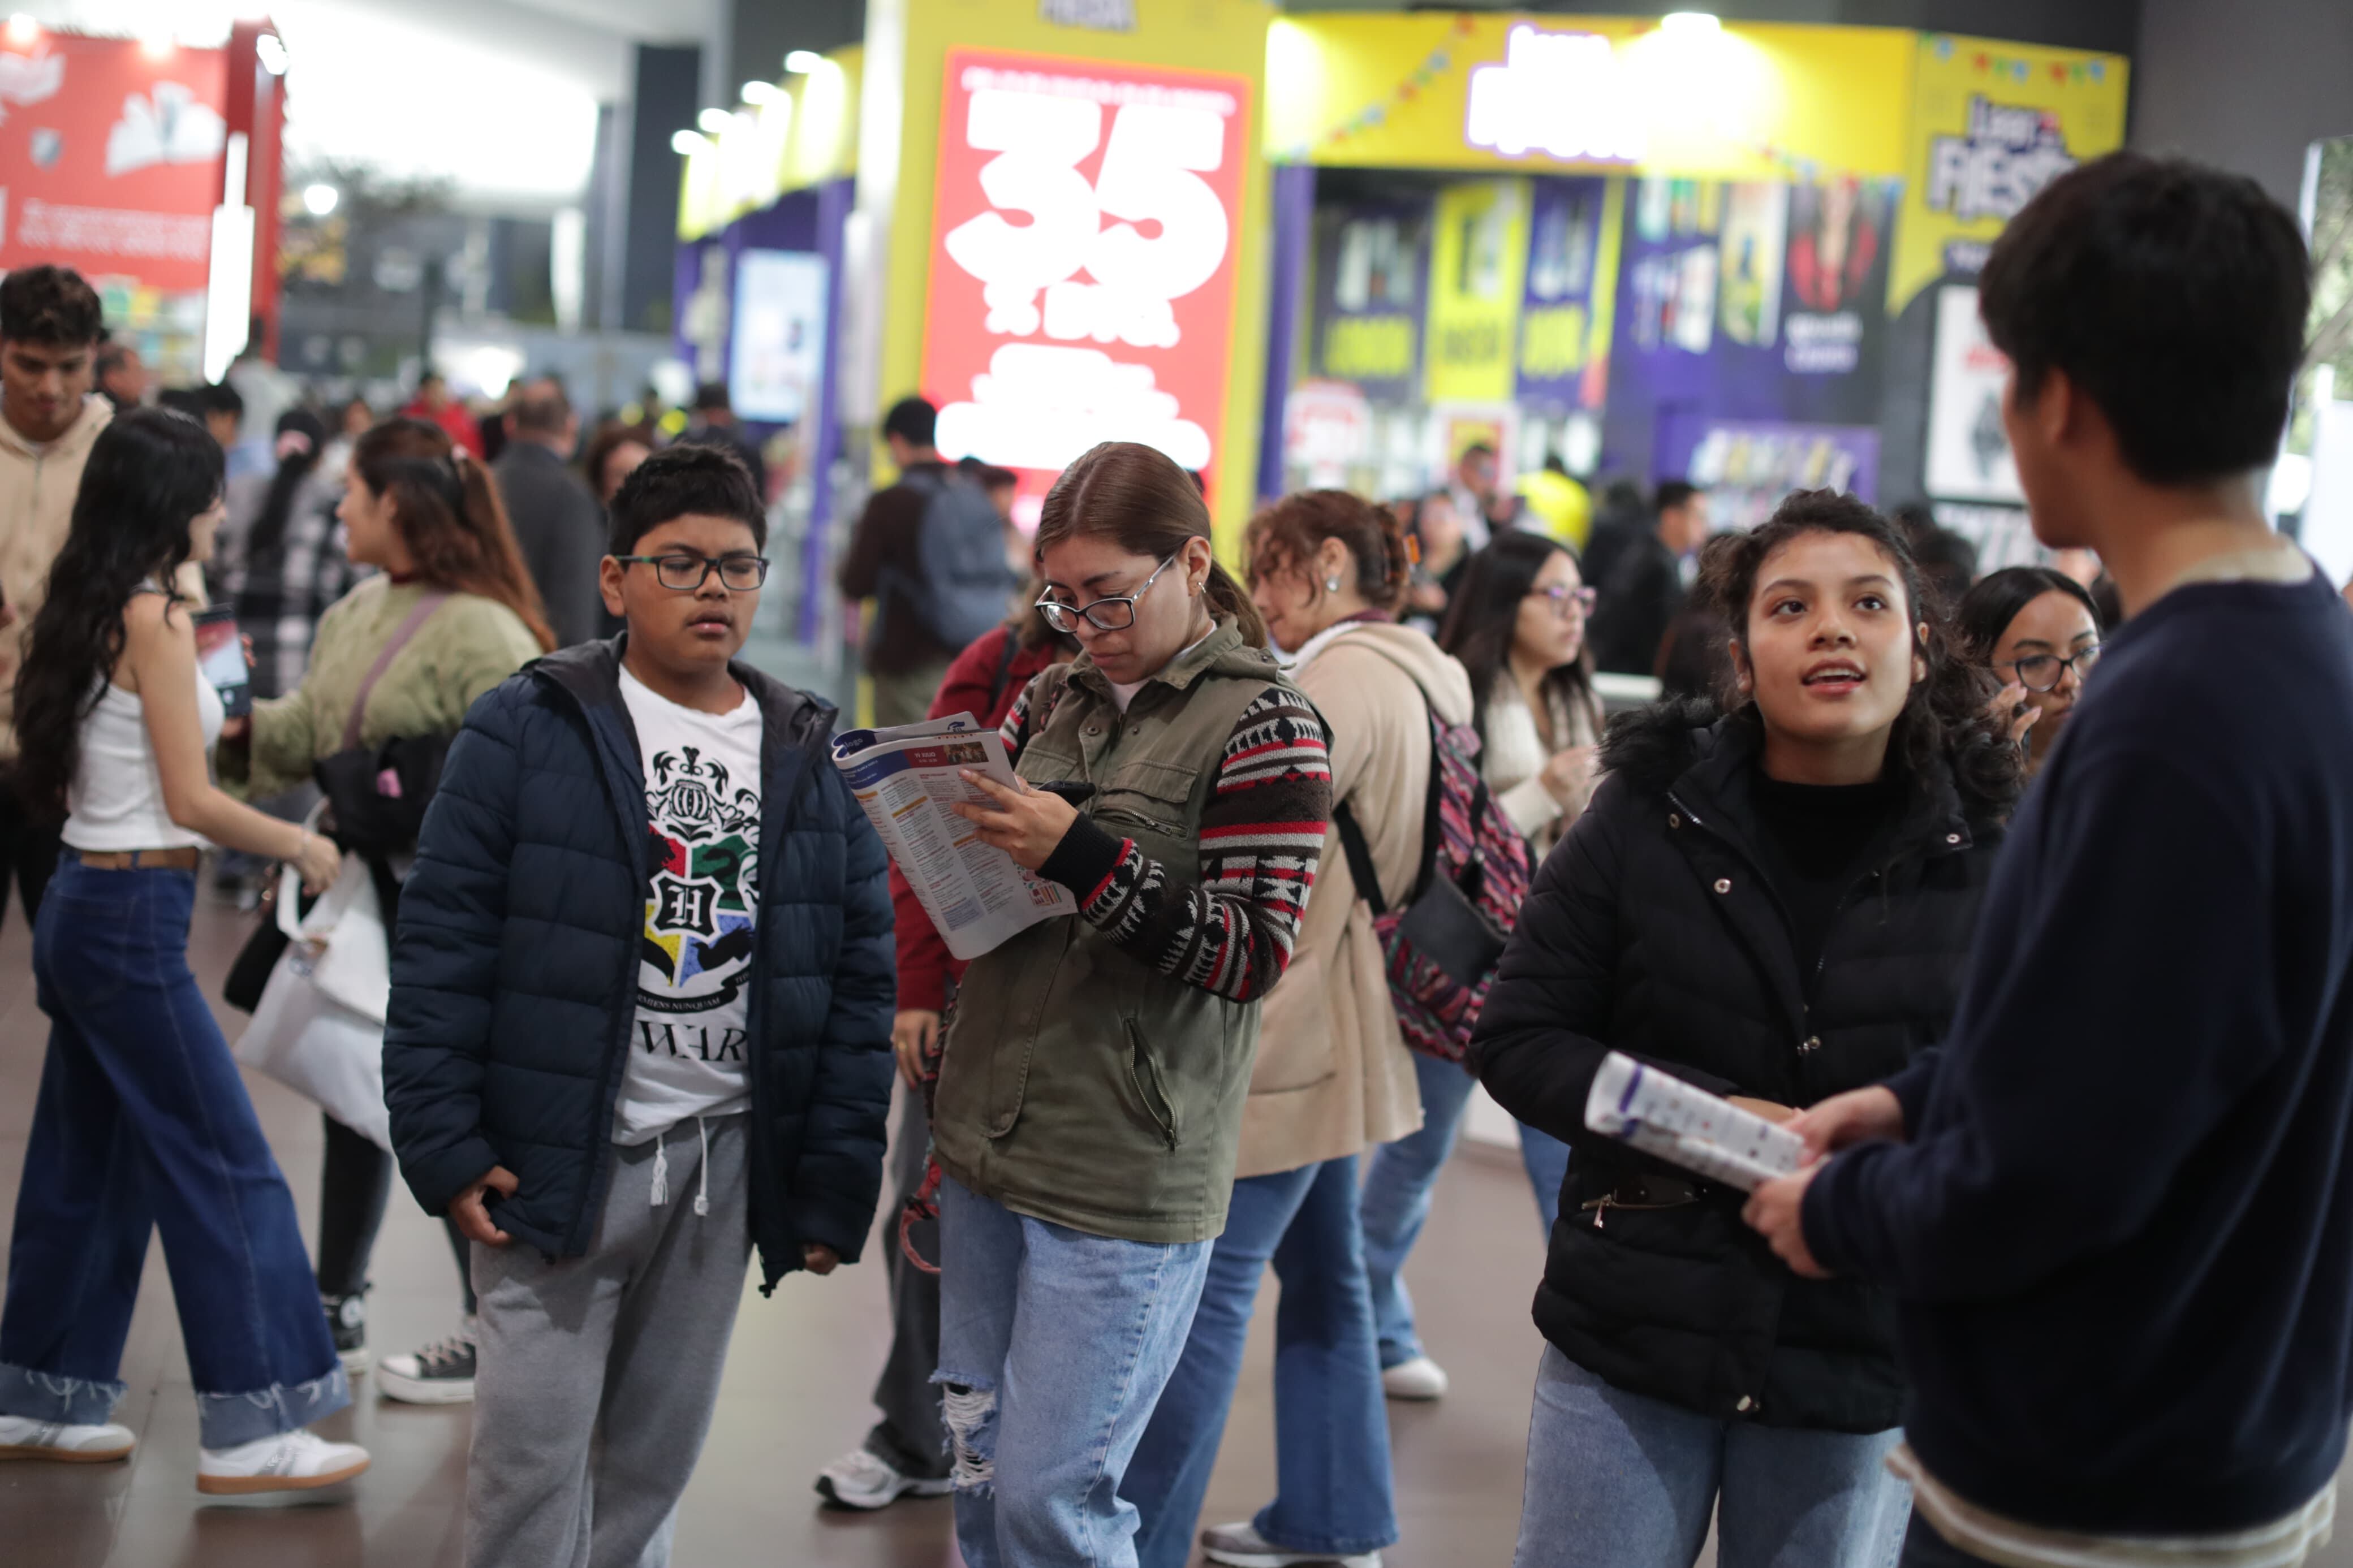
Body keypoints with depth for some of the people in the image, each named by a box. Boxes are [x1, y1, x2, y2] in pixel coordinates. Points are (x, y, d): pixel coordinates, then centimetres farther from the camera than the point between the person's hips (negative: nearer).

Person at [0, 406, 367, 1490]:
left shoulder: (88, 614, 11)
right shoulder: (156, 619, -15)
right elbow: (190, 802, -16)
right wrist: (299, 843, -3)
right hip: (134, 916, -9)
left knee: (90, 1161, 16)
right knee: (223, 1167, -4)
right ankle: (246, 1428, -2)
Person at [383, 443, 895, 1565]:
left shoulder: (816, 763, 7)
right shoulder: (524, 732, -4)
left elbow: (863, 978, 7)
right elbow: (441, 949, -5)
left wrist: (837, 1180, 2)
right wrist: (443, 1145, -11)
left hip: (726, 1165, 3)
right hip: (551, 1159, -3)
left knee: (656, 1456, 13)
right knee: (533, 1451, -2)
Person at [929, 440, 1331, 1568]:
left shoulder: (1263, 724, -8)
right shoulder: (1056, 699, 12)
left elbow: (1253, 954, -15)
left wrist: (1083, 857, -23)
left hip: (1122, 1184, -7)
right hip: (989, 1151, 7)